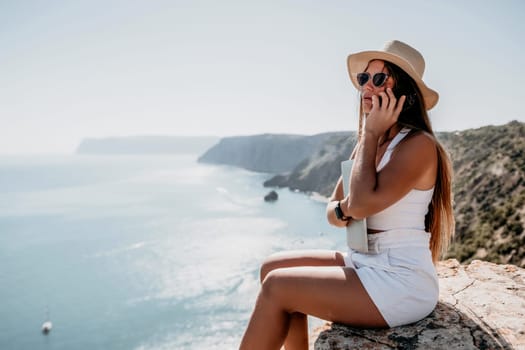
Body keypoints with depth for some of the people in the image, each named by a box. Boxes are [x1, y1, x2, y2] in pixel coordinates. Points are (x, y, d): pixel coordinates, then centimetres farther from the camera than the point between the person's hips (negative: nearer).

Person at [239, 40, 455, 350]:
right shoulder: (370, 144, 11)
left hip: (401, 282, -9)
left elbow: (362, 203, -26)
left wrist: (371, 133, -16)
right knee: (273, 267, 4)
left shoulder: (418, 145, -14)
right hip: (364, 264, 9)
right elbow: (333, 210, 13)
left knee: (276, 286, -13)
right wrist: (343, 210, -12)